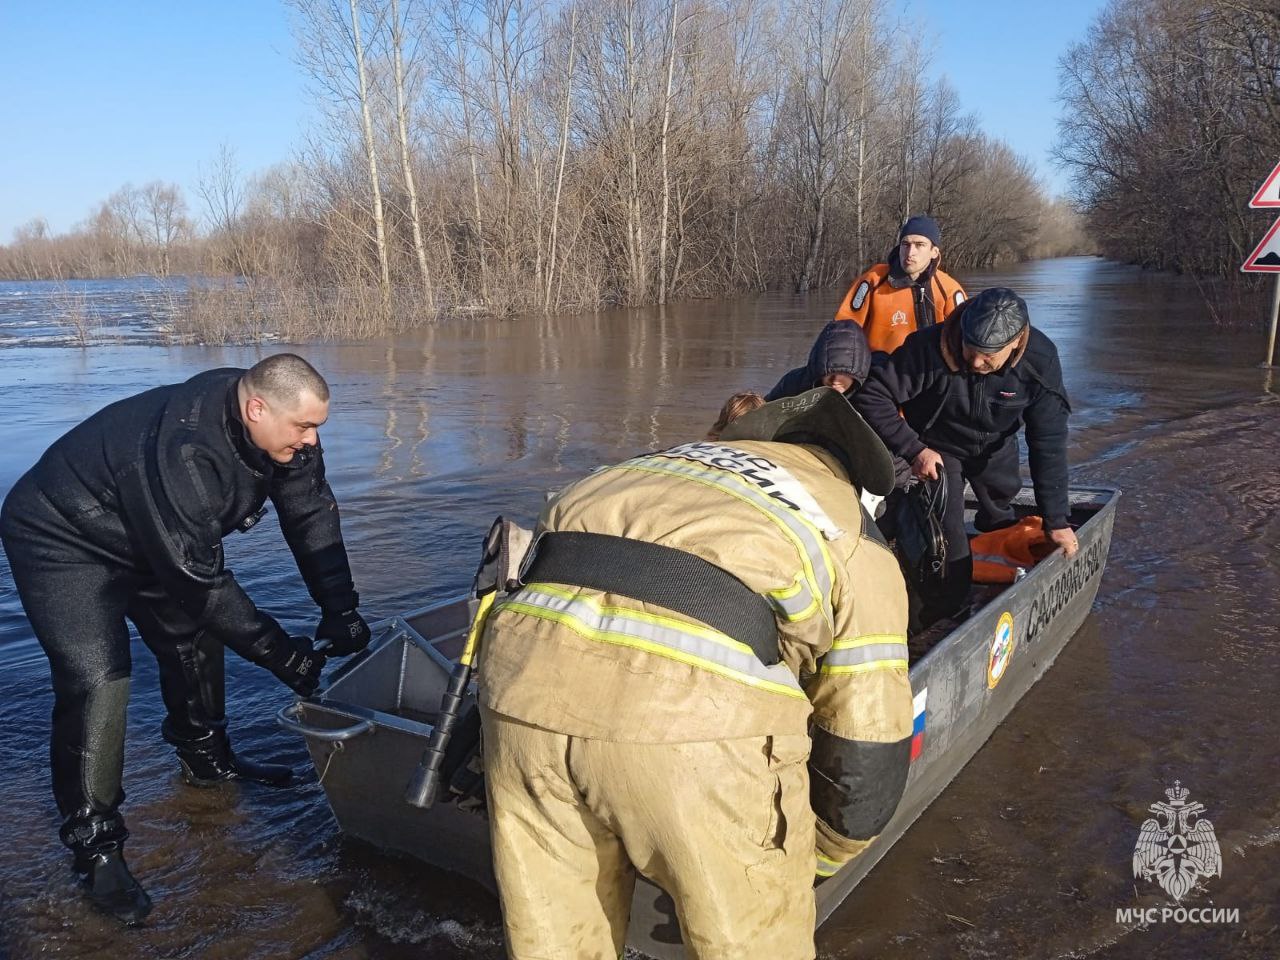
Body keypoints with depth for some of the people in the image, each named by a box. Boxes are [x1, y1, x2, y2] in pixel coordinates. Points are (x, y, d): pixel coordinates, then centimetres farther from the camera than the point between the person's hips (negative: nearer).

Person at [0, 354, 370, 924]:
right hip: (63, 538, -8)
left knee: (195, 637, 13)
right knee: (97, 680, -15)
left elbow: (311, 513, -8)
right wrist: (285, 657, -30)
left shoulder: (279, 426, -17)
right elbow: (200, 581, -35)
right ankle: (95, 844, -4)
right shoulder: (182, 453, -40)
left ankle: (205, 759, 35)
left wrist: (340, 610, -14)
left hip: (151, 535, 8)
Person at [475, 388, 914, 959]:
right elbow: (867, 756, 20)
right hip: (694, 703, -4)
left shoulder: (667, 462, 35)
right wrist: (803, 865, 39)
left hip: (527, 669, 5)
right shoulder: (857, 547, 22)